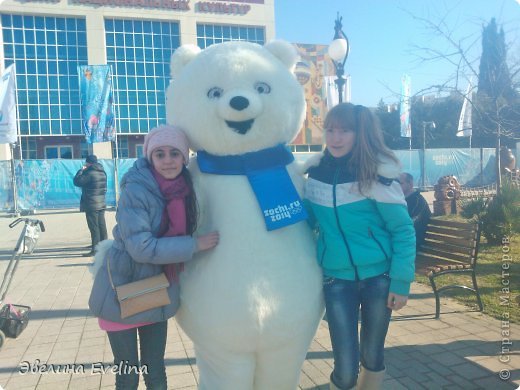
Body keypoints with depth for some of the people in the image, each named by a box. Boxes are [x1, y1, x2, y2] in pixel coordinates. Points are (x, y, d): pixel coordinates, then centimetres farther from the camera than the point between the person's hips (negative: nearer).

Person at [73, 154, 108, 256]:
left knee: (94, 227, -6)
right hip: (101, 203, 8)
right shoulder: (102, 173, 10)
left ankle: (95, 249, -5)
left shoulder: (89, 173, -17)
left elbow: (77, 181, -12)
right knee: (101, 226, 14)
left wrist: (81, 170, 1)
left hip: (92, 205, -8)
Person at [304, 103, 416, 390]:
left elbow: (403, 230, -7)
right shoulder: (315, 172, 1)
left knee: (372, 356, 16)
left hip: (378, 276, -1)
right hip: (336, 279, 2)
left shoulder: (377, 174, -10)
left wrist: (401, 281, -10)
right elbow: (308, 222, 11)